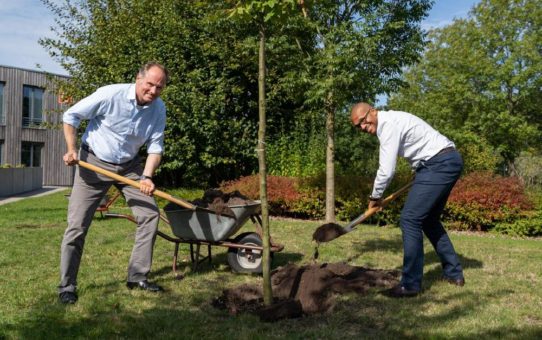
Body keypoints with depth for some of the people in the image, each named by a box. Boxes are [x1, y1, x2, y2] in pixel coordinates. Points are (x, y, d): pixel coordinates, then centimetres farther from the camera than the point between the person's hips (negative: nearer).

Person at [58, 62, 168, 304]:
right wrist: (71, 149, -20)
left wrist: (147, 176, -21)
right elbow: (71, 115, -11)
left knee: (150, 214, -1)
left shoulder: (159, 109, -9)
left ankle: (137, 277, 10)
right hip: (94, 163, -4)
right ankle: (67, 285, 8)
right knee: (77, 224, -5)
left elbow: (155, 146, -5)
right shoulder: (110, 95, -22)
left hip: (129, 166, 5)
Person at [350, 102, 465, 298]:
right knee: (429, 219, 19)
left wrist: (375, 197, -1)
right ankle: (453, 273, 27)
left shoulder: (388, 124, -16)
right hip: (448, 161, 10)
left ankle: (410, 284, -6)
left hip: (440, 164, -10)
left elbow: (386, 170, -17)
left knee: (410, 219, -11)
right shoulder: (391, 121, 15)